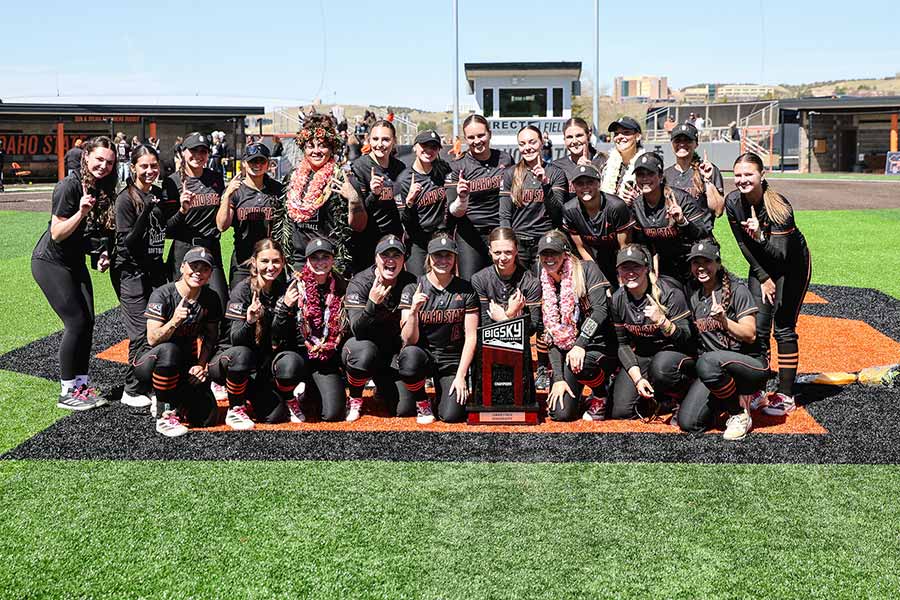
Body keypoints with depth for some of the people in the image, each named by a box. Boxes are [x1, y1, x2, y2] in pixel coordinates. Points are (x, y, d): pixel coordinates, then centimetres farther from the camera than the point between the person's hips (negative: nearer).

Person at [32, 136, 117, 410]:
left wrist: (102, 256, 0)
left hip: (75, 262, 7)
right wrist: (81, 212, -33)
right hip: (50, 261, -7)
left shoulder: (106, 191, 2)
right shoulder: (70, 186, -20)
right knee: (76, 322, -10)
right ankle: (67, 393, 0)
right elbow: (57, 234, -20)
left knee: (88, 322, 3)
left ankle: (81, 384, 14)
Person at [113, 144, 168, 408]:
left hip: (155, 269, 7)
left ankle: (153, 384, 18)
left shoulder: (158, 194, 7)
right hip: (131, 272, -7)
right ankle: (132, 391, 5)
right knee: (142, 333, -9)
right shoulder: (126, 199, -13)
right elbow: (127, 243, -18)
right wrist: (146, 211, -28)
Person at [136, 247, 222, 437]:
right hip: (149, 362, -4)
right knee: (169, 349, -40)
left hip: (184, 366, 4)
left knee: (207, 417, -13)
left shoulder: (210, 299, -2)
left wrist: (201, 365, -9)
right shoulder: (162, 295, -16)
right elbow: (152, 339, -23)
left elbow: (210, 336, 7)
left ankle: (171, 401, 17)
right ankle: (165, 414, -24)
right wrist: (174, 322, -41)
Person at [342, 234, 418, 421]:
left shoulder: (410, 283, -5)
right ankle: (355, 399, -9)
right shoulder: (359, 283, -16)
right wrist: (372, 303, -41)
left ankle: (382, 386, 24)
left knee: (405, 409, -12)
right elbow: (357, 331, -28)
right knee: (364, 352, -39)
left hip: (395, 350, 3)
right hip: (365, 345, -2)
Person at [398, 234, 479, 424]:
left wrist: (461, 375, -10)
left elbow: (471, 337, -3)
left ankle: (443, 389, 18)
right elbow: (409, 340, -11)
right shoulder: (413, 289, -5)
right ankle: (422, 403, -6)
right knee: (409, 355, -36)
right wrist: (413, 311, -29)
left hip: (453, 360, 0)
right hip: (422, 354, 0)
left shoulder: (465, 291, -3)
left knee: (451, 415, -19)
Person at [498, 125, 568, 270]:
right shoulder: (509, 174, 7)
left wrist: (545, 183, -14)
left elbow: (557, 213, -4)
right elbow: (505, 216, 4)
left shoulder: (556, 174, 5)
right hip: (517, 242, 1)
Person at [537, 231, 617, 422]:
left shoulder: (586, 270, -6)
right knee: (560, 414, -13)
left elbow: (600, 310, -18)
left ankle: (600, 396, -4)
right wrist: (558, 378, -6)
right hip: (566, 351, 4)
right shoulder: (546, 287, 7)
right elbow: (552, 337, 3)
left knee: (579, 364, -37)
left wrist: (580, 345, -28)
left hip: (598, 346, -3)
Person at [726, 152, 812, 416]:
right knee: (757, 327, 0)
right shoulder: (733, 202, -16)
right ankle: (758, 390, 9)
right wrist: (763, 278, -5)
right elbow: (743, 243, -5)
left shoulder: (778, 206, -32)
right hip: (761, 266, 5)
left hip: (793, 265, -5)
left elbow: (780, 255, -35)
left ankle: (786, 396, 0)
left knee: (784, 328, -7)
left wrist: (759, 237, -53)